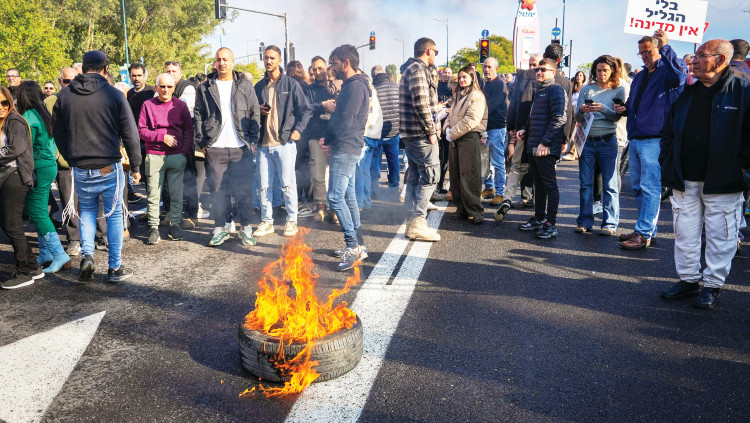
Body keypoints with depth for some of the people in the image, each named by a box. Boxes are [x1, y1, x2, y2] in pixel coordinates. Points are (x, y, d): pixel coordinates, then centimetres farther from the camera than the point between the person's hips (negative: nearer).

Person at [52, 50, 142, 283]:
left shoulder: (64, 95, 3)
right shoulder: (114, 94, -7)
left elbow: (58, 132, 12)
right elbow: (130, 134, -6)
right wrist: (135, 166, 3)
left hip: (80, 168, 3)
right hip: (109, 168, -3)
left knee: (87, 210, 22)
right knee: (114, 214, 8)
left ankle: (87, 255, 6)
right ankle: (115, 268, 13)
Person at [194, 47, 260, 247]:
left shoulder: (245, 86, 8)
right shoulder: (205, 88, 9)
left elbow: (255, 114, 7)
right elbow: (198, 116, 9)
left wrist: (252, 140, -2)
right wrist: (202, 142, 1)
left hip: (242, 148, 0)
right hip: (215, 148, 1)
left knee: (244, 189, 1)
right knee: (218, 190, 4)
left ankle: (245, 227, 13)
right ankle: (219, 228, 15)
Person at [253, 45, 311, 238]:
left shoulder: (291, 84, 2)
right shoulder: (259, 86, 14)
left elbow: (305, 110, 1)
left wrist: (298, 129, -10)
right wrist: (258, 111, 1)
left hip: (284, 142, -4)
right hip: (263, 143, 4)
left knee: (287, 184, -2)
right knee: (263, 185, 5)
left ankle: (291, 220, 12)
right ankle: (266, 222, 15)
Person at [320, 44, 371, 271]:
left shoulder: (356, 85, -13)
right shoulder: (349, 85, 19)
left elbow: (347, 119, -19)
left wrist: (328, 139, -6)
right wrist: (328, 138, 4)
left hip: (346, 148, -10)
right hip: (344, 148, 10)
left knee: (335, 197, -14)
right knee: (348, 196, 12)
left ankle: (354, 246, -10)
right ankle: (357, 245, 18)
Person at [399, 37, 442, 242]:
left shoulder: (411, 68, 20)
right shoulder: (418, 69, -12)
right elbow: (421, 104, -20)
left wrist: (436, 107, 27)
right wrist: (431, 130, -17)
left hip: (411, 133, 11)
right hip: (421, 133, -11)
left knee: (415, 177, 13)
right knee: (429, 177, -7)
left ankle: (414, 221, 18)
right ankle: (418, 222, -5)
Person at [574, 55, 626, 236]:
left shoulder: (618, 90, 4)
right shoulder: (587, 89, 9)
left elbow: (617, 116, -6)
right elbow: (577, 118, 5)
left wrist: (603, 108, -22)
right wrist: (582, 111, -16)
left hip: (607, 141, -2)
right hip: (587, 141, 2)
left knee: (609, 185, -1)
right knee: (585, 184, 4)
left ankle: (610, 224, 4)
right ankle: (585, 222, 12)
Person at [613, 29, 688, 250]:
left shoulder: (668, 72, -2)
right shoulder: (639, 77, 21)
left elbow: (680, 74, -27)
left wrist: (666, 47, -26)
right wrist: (624, 109, 9)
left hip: (655, 140, -8)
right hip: (635, 138, 9)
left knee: (650, 187, -8)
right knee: (638, 187, 13)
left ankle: (644, 234, -6)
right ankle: (645, 228, 24)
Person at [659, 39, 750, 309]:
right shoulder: (687, 94, 11)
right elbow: (668, 133, 15)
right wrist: (667, 166, 7)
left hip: (721, 183, -4)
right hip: (685, 182, 5)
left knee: (719, 236, 3)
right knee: (685, 234, 10)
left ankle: (713, 285, 16)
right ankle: (688, 279, 23)